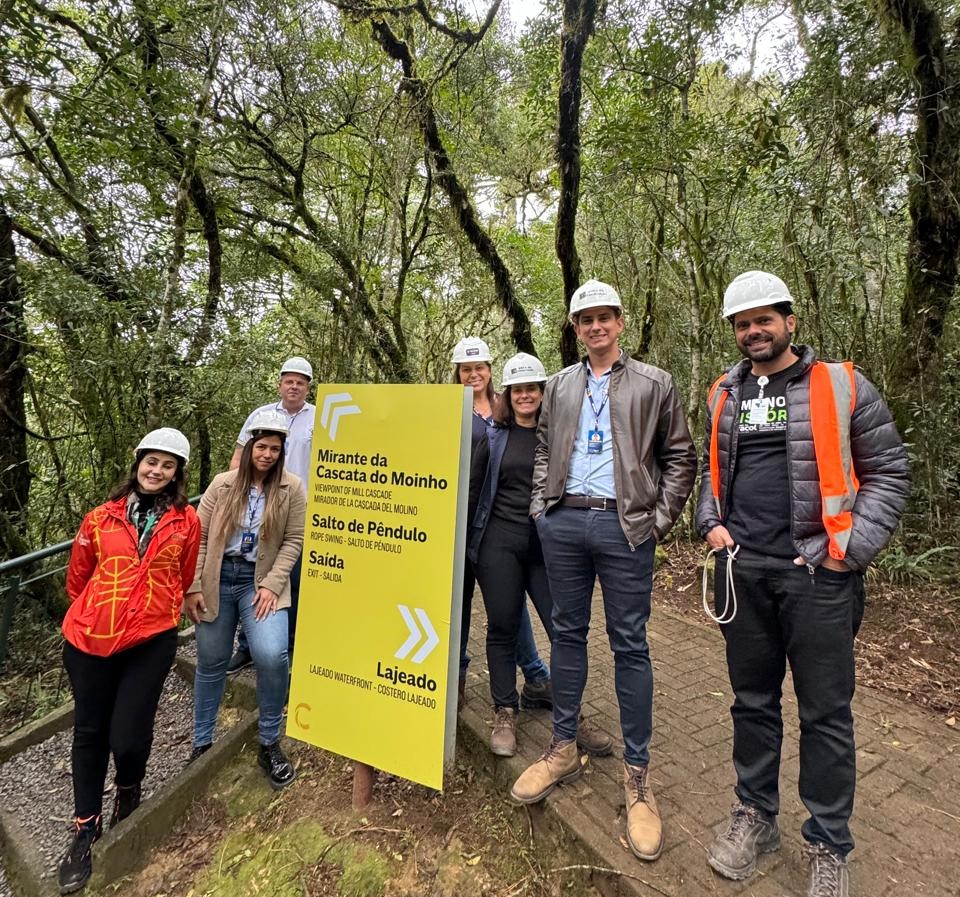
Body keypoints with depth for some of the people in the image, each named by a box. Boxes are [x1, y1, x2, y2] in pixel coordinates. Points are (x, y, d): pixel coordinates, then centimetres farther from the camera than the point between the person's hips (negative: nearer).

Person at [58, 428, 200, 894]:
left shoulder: (187, 520, -3)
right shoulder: (102, 516, 0)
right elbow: (78, 576, 13)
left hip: (150, 640, -2)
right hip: (91, 638, 2)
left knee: (127, 738, -1)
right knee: (89, 732, 15)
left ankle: (128, 790, 36)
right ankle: (86, 830, 37)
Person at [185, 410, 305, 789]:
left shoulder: (292, 488, -4)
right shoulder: (223, 484, 0)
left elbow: (294, 540, -5)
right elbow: (199, 536, 1)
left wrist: (271, 585, -13)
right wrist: (193, 587, -4)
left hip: (261, 581, -2)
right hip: (217, 579, 2)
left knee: (272, 656, -20)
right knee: (211, 663, 12)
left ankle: (270, 743, 5)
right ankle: (202, 743, 35)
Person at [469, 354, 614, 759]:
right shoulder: (495, 437, 5)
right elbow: (474, 490, 10)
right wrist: (469, 542, 9)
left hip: (548, 543, 0)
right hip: (500, 543, 1)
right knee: (502, 629, 9)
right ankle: (505, 713, 26)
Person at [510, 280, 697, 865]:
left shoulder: (654, 384, 4)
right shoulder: (559, 385, 14)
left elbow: (680, 458, 4)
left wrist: (659, 522, -4)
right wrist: (540, 506, 7)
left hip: (625, 527, -3)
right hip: (563, 523, 4)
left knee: (630, 645, 4)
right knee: (568, 633, 13)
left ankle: (637, 774, 20)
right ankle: (564, 748, 30)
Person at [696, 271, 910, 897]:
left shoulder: (841, 385, -2)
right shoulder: (724, 394, 10)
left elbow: (889, 471, 0)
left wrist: (851, 550, -10)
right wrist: (712, 523, 5)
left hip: (819, 573, -3)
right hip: (743, 569, 4)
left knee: (825, 712, 9)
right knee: (753, 701, 15)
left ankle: (830, 846, 30)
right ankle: (757, 817, 34)